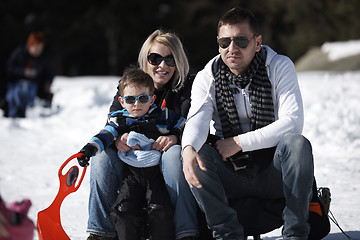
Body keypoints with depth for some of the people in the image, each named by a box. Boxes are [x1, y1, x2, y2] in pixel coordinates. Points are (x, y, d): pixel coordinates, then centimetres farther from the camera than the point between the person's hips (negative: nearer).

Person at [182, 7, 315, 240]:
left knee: (297, 143, -31)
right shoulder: (207, 78, 1)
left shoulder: (280, 67, -3)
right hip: (232, 175, 2)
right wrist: (189, 148, -43)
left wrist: (239, 142, -19)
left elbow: (293, 122, -15)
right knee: (197, 152, -26)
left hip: (273, 173, -1)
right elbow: (198, 118, -19)